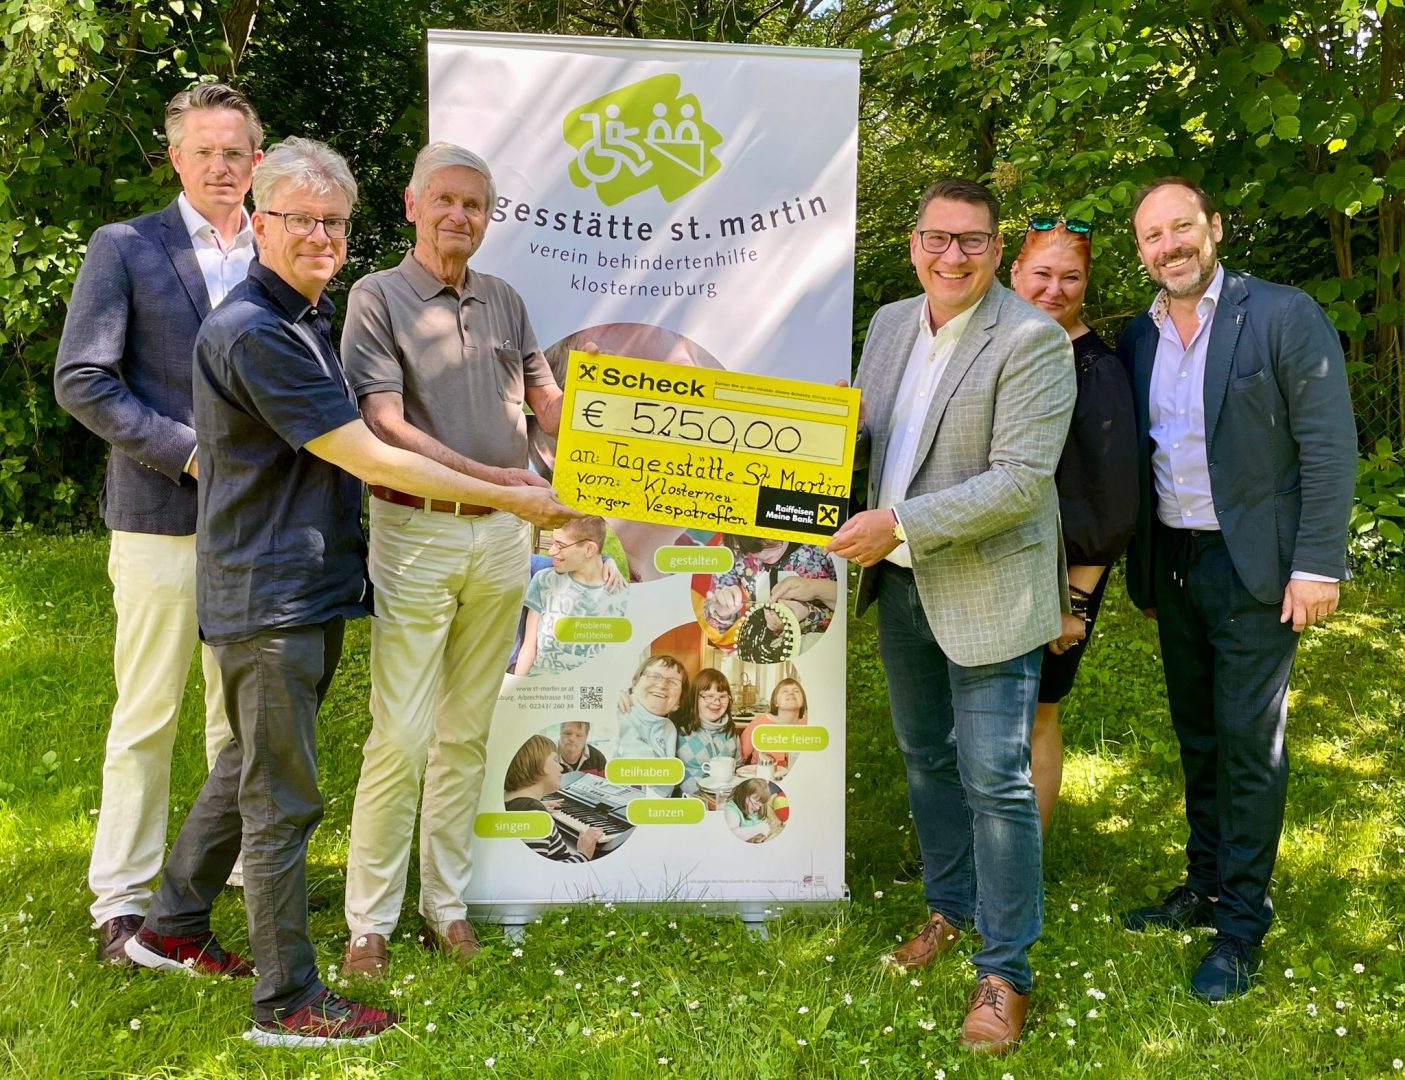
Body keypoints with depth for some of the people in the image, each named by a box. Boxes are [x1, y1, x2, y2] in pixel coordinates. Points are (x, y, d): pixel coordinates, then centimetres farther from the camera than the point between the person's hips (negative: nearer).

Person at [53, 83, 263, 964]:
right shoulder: (125, 249, -2)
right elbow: (80, 380, -7)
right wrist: (187, 451, -14)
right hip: (163, 519, -4)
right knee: (147, 713, 2)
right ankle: (122, 898, 13)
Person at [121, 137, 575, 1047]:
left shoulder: (314, 319, 13)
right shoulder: (251, 332, -19)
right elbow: (368, 459, -22)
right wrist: (510, 499, -18)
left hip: (314, 584, 10)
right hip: (269, 594, -10)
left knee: (250, 766, 21)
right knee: (284, 800, -1)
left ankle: (173, 929, 37)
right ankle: (289, 1000, 12)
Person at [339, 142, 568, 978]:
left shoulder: (506, 302, 15)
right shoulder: (378, 297, -2)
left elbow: (550, 404, 12)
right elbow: (386, 426, -12)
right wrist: (490, 476, -19)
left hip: (503, 535, 5)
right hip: (416, 530, -5)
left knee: (468, 731, 11)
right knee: (401, 736, -4)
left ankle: (447, 901, 22)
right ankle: (370, 918, 9)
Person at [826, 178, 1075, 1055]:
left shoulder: (1032, 340, -17)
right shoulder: (891, 323, 6)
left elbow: (1021, 481, -23)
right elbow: (859, 431, 15)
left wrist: (899, 522, -24)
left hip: (987, 593, -7)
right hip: (902, 586, 7)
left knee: (996, 780, -1)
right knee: (927, 759, 20)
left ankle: (1006, 968, 13)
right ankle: (952, 906, 41)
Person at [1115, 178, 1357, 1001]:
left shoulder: (1285, 316, -10)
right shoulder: (1139, 339, 7)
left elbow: (1330, 446, -12)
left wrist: (1318, 564, -16)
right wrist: (1140, 570, 11)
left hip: (1253, 567, -6)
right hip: (1172, 564, 6)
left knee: (1249, 745, 0)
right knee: (1198, 738, 16)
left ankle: (1242, 924, 10)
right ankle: (1204, 886, 30)